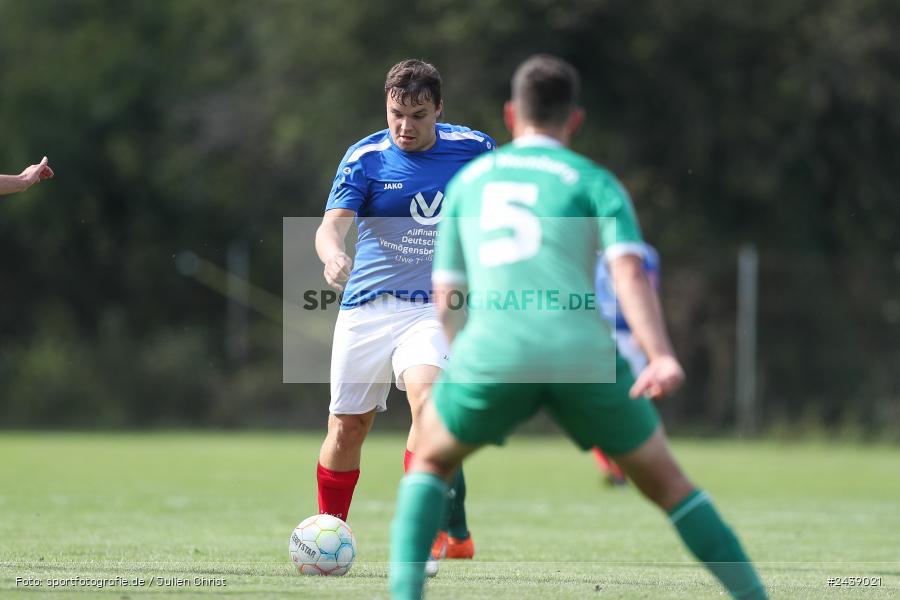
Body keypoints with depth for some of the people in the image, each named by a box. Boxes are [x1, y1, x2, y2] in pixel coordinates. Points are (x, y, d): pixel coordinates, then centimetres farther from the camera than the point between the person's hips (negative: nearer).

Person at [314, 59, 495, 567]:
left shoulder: (474, 149, 0)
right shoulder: (365, 157, -4)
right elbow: (332, 224, -17)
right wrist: (333, 254, -39)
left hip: (435, 308, -1)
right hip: (367, 308, 1)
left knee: (426, 394, -28)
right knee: (348, 428, 4)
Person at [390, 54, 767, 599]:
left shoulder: (468, 180, 24)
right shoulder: (595, 182, 14)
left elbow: (447, 298, 25)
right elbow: (630, 272, -4)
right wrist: (663, 359, -16)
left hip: (494, 350, 1)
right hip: (583, 352, -1)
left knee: (432, 463, 26)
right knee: (665, 480, 18)